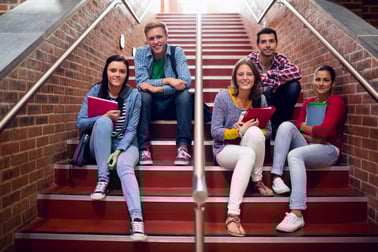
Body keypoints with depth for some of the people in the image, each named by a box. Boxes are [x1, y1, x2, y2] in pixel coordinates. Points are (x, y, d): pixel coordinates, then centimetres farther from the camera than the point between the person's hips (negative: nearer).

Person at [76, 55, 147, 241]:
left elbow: (131, 130, -9)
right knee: (103, 121, -31)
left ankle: (137, 219, -46)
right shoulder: (95, 91, -4)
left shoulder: (134, 95, -7)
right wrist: (105, 116, -22)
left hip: (125, 144, -1)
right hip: (100, 147, 1)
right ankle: (103, 179, -26)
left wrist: (118, 151, -24)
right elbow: (80, 123, -7)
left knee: (125, 167, -35)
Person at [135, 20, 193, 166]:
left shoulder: (177, 52, -6)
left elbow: (186, 81, -20)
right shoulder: (141, 53, -4)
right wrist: (167, 80, -26)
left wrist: (158, 88, -28)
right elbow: (141, 83, -15)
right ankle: (144, 148, -30)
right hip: (150, 105, 0)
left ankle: (183, 146, -31)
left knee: (185, 94, -29)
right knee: (143, 95, -30)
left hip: (173, 105, 0)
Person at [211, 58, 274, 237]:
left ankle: (257, 181, -13)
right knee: (248, 154, -38)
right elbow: (215, 132, -10)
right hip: (225, 150, -3)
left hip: (249, 150, 3)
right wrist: (240, 131, -24)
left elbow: (267, 131, 5)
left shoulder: (260, 99, 2)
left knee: (254, 132, -32)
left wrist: (250, 130, -17)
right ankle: (232, 213, -39)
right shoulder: (223, 97, -8)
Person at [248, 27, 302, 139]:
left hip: (274, 101, 3)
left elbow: (297, 72, -29)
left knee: (294, 85, -22)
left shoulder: (280, 58, -9)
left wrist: (269, 74, -32)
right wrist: (279, 81, -32)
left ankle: (275, 124, -9)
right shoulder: (251, 59, -15)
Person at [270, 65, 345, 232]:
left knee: (295, 154, -35)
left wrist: (305, 127, -1)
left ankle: (297, 215, -40)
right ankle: (276, 177, -31)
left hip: (328, 149, -5)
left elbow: (326, 130, -15)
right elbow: (297, 128, 5)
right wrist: (314, 136, -11)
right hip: (308, 146, 5)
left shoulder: (336, 101, -1)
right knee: (286, 125, -20)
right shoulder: (308, 103, 16)